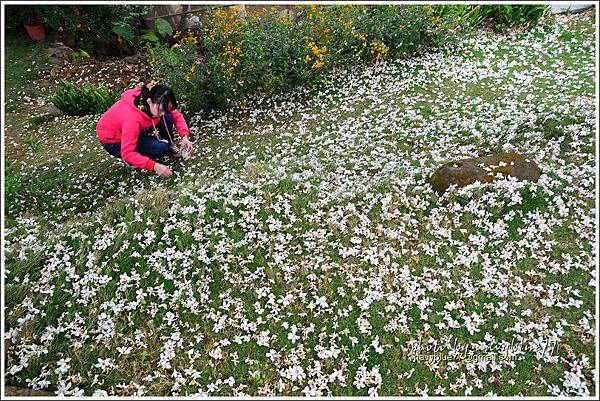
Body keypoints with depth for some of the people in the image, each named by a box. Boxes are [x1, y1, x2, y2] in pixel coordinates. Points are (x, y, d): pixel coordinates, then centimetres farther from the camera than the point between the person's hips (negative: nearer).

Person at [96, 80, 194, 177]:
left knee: (168, 117, -16)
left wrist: (185, 137, -27)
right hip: (113, 141, -6)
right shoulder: (133, 117, -40)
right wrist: (155, 166, -42)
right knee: (161, 148, -26)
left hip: (135, 130, 6)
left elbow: (176, 115, -10)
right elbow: (127, 153, -36)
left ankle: (169, 145, 10)